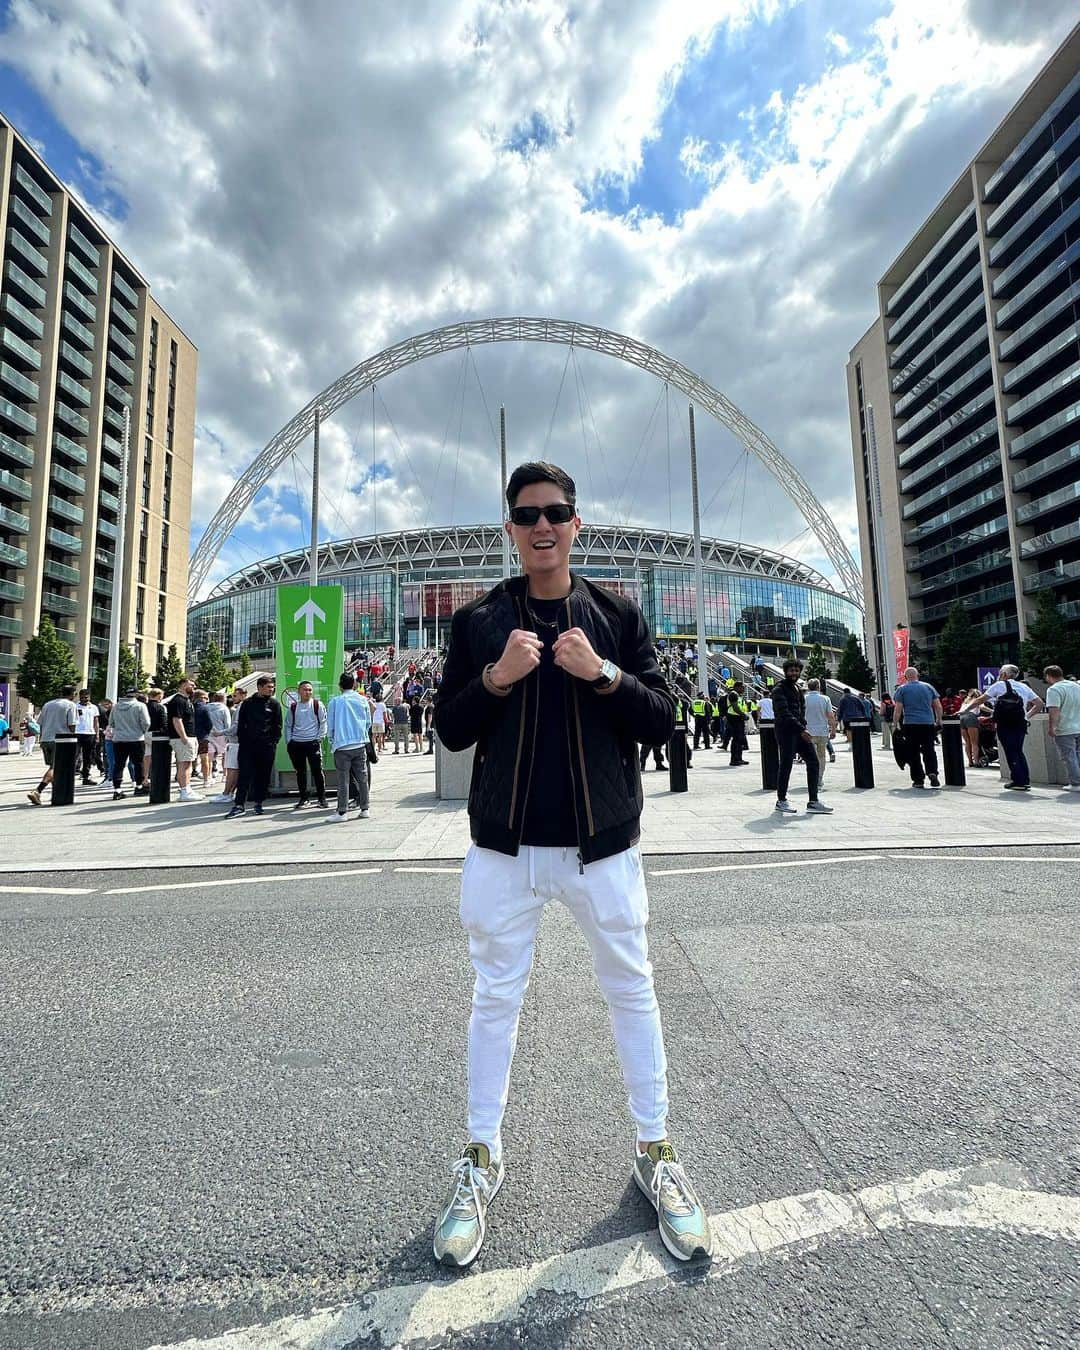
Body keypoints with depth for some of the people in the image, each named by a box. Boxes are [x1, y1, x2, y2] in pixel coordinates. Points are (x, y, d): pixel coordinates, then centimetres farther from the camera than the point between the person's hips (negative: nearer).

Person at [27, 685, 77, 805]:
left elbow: (41, 724, 17)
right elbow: (71, 725, -9)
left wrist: (42, 739, 24)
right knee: (55, 768, -5)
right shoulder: (71, 705, -3)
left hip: (45, 739, 7)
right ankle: (37, 792, -19)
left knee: (52, 766, 18)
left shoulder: (48, 704, 16)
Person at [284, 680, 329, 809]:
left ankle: (321, 798, 7)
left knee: (317, 771, -4)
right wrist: (288, 741, 7)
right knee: (300, 772, 9)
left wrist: (320, 738, -7)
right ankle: (303, 799, 19)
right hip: (296, 744, 3)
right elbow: (288, 725, 15)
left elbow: (323, 723, 1)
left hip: (313, 742, -3)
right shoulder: (293, 707, 10)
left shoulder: (317, 705, 1)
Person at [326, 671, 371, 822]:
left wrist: (333, 741, 17)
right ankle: (364, 809, 14)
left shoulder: (335, 701, -3)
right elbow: (368, 723, 10)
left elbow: (330, 725, 1)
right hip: (360, 744, 3)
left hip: (342, 745, -2)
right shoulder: (363, 700, 4)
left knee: (343, 779, 2)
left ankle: (342, 812, 3)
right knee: (362, 777, 9)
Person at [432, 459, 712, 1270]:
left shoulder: (619, 617, 2)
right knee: (496, 998, 13)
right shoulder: (478, 622, 2)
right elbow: (449, 730, 2)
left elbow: (662, 723, -1)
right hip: (504, 846, 0)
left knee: (632, 992, 14)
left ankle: (656, 1151, 37)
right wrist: (496, 679, -16)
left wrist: (603, 674, -17)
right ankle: (483, 1159, 36)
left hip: (602, 844, 1)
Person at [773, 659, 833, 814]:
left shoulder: (798, 690, 20)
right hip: (786, 732, -8)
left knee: (813, 762, 3)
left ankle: (813, 801, 10)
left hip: (800, 732, 8)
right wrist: (802, 729, -25)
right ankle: (781, 801, 10)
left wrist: (804, 729, 10)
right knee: (786, 765, -3)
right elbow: (785, 714, -18)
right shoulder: (779, 690, -8)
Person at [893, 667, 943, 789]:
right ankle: (932, 772, -11)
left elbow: (898, 709, -6)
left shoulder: (901, 689, 0)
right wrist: (939, 721, 18)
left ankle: (918, 780, 3)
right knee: (929, 750, 9)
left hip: (910, 724, -2)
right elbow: (938, 706, 8)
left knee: (913, 753, 3)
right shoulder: (928, 687, 9)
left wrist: (896, 724, 0)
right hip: (928, 724, 2)